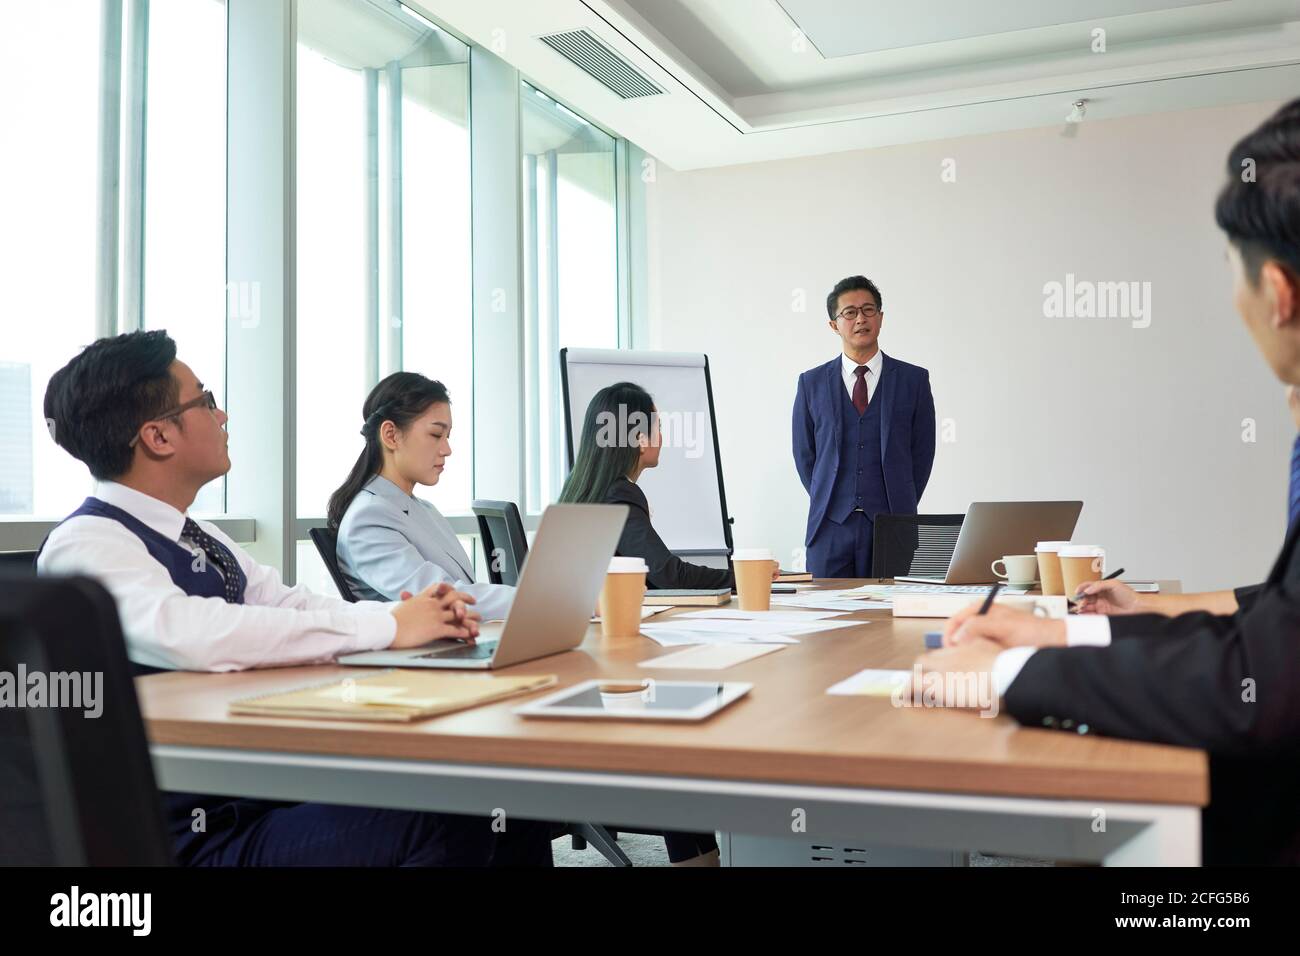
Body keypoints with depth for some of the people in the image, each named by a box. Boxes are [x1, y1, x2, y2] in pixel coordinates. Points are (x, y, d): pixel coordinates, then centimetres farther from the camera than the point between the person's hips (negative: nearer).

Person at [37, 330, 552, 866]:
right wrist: (386, 627, -25)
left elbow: (288, 607, 9)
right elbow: (188, 635, -30)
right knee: (450, 829, -27)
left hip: (267, 783, 8)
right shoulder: (87, 544, -13)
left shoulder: (200, 538, 15)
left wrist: (414, 614, -10)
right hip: (202, 831, -8)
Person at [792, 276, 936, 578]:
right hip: (830, 529, 1)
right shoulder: (811, 383, 7)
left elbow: (922, 451, 8)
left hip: (891, 527, -1)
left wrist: (900, 508, 5)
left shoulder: (913, 379, 5)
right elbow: (804, 454, 12)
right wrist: (829, 503, 7)